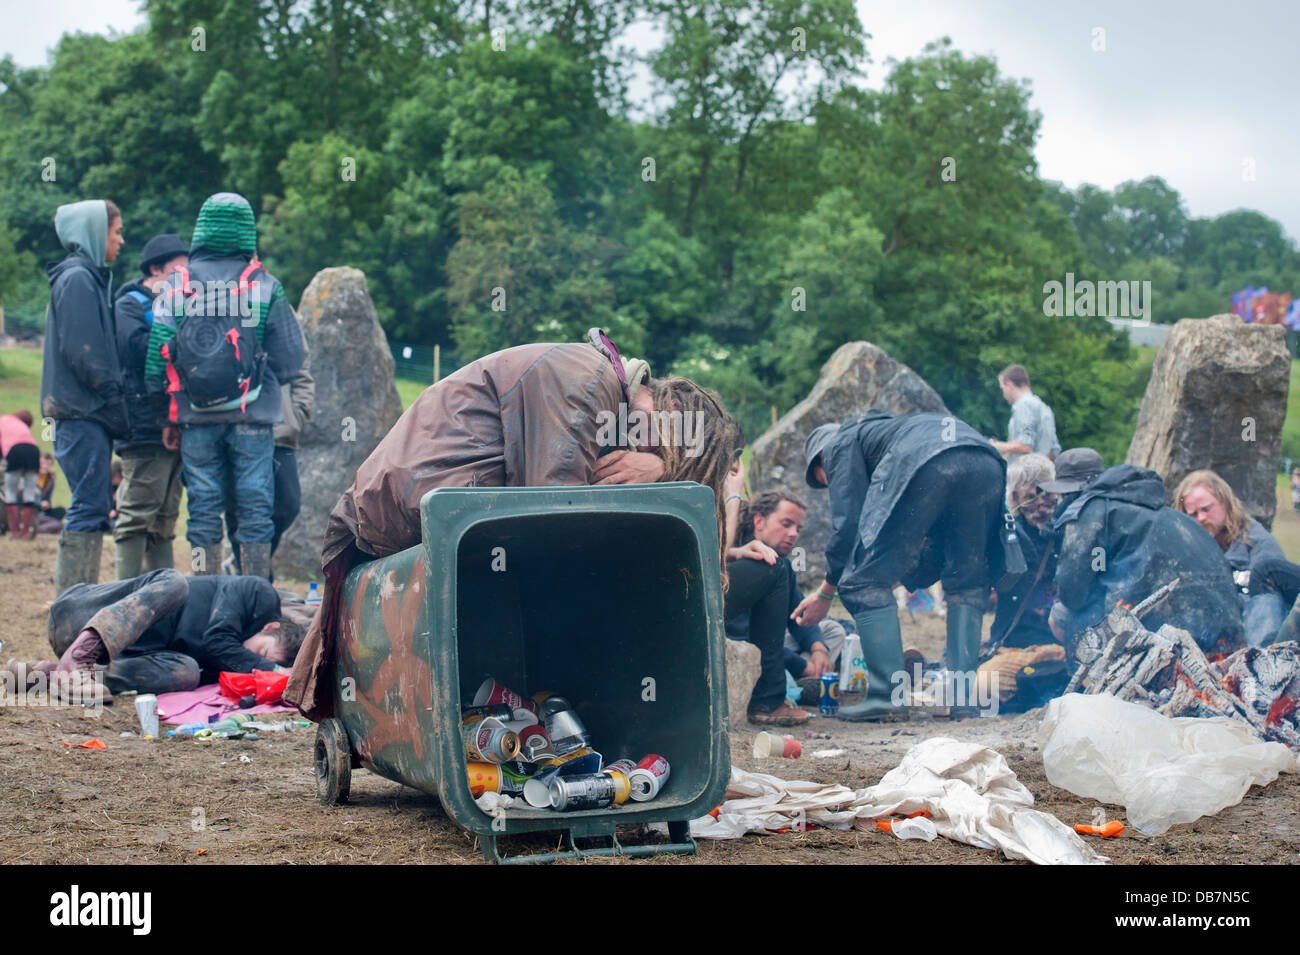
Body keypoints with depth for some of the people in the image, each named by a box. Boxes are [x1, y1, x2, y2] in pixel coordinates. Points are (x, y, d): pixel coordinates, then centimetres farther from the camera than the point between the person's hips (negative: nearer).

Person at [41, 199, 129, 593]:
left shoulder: (90, 278, 20)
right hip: (83, 412, -10)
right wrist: (114, 399, -14)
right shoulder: (76, 279, -11)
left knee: (93, 508, 11)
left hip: (90, 412, 10)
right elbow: (80, 352, -18)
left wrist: (113, 401, 14)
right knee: (89, 507, -9)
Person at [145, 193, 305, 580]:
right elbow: (291, 359, -2)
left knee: (203, 508, 8)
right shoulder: (264, 286, -3)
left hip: (196, 418, 2)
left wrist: (167, 417, 10)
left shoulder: (176, 285, 1)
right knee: (255, 508, 4)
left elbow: (158, 355, 1)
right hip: (252, 417, -2)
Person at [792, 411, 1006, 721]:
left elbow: (848, 523, 11)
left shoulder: (840, 443, 27)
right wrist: (907, 581, 48)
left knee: (865, 582, 3)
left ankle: (888, 696, -1)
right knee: (966, 582, 23)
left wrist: (825, 594, 20)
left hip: (923, 463, -7)